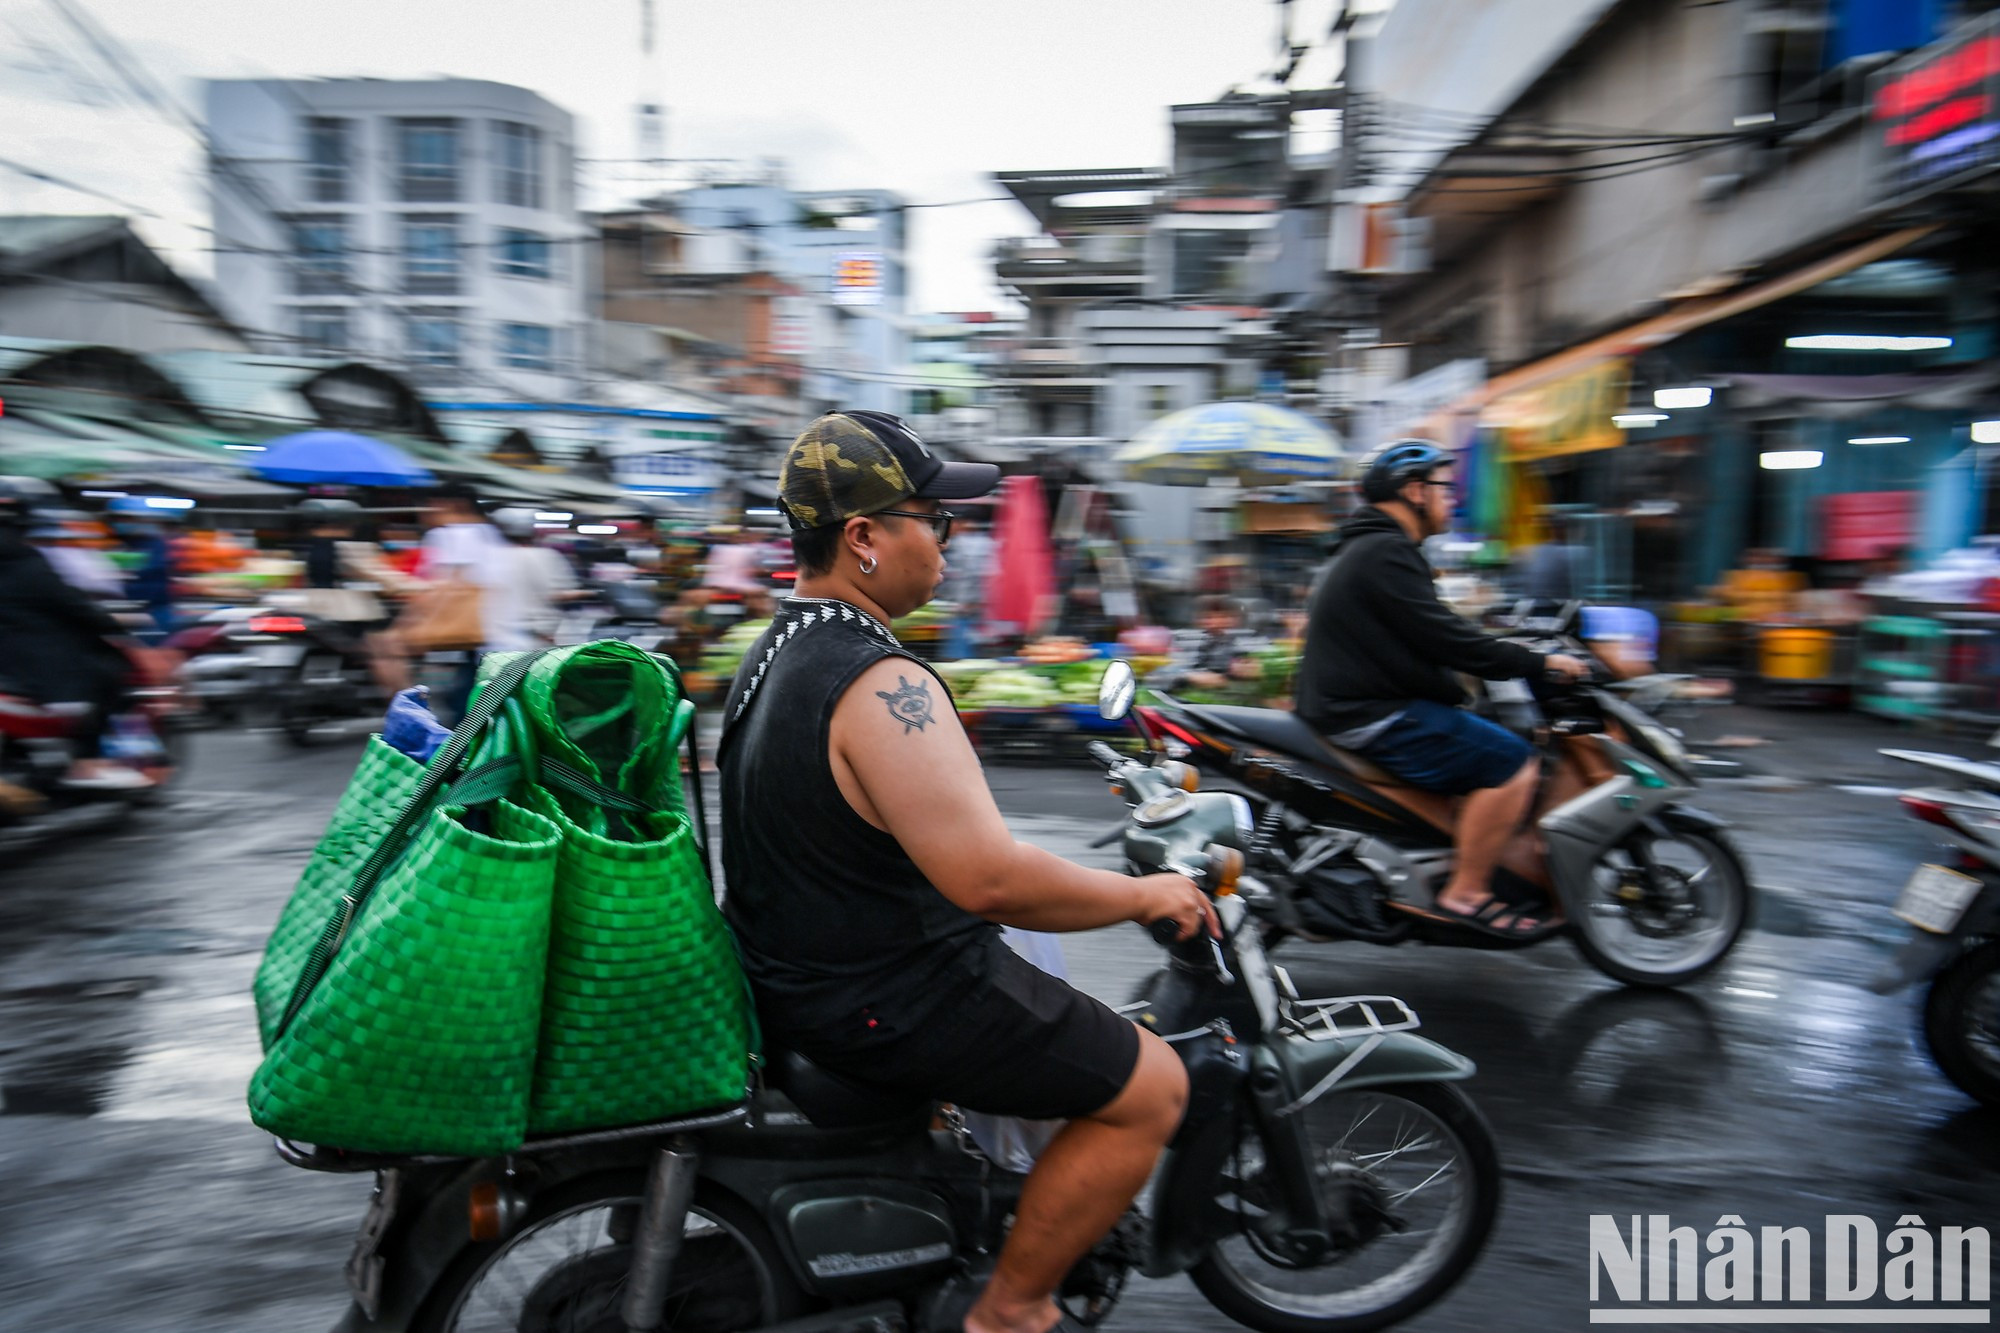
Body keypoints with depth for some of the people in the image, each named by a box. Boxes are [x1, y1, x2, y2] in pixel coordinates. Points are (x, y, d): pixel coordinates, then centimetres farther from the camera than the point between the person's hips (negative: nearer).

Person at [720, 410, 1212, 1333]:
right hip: (885, 1004, -10)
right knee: (1151, 1089, -2)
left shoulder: (780, 645, 5)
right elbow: (991, 879, -32)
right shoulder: (881, 685, -28)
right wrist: (1144, 895, -16)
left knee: (1038, 995, 33)